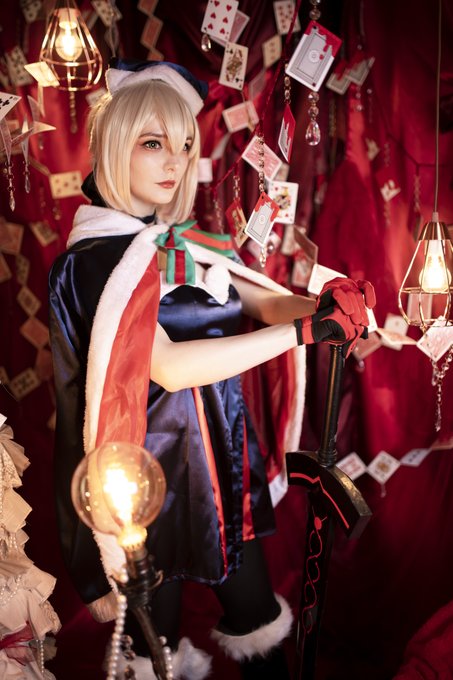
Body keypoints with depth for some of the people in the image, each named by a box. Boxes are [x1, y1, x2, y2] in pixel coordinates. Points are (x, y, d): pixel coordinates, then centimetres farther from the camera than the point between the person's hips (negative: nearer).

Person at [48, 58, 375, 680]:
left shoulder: (191, 246, 6)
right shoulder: (94, 261, -16)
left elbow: (270, 301, -2)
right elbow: (169, 367, -27)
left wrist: (328, 305, -25)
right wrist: (303, 331, -29)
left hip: (224, 459, 6)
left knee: (255, 615, 17)